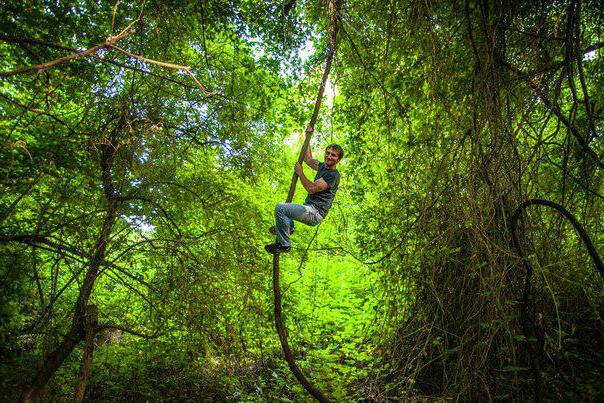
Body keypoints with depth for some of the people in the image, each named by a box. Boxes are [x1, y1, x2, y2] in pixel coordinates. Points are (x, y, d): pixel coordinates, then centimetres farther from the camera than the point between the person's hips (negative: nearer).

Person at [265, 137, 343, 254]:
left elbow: (311, 189, -20)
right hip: (310, 209, 11)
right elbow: (308, 159, 28)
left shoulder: (334, 175, -14)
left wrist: (300, 173, -10)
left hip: (315, 213, -11)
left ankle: (284, 245, -17)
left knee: (280, 208, -24)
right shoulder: (323, 167, 15)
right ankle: (288, 226, 11)